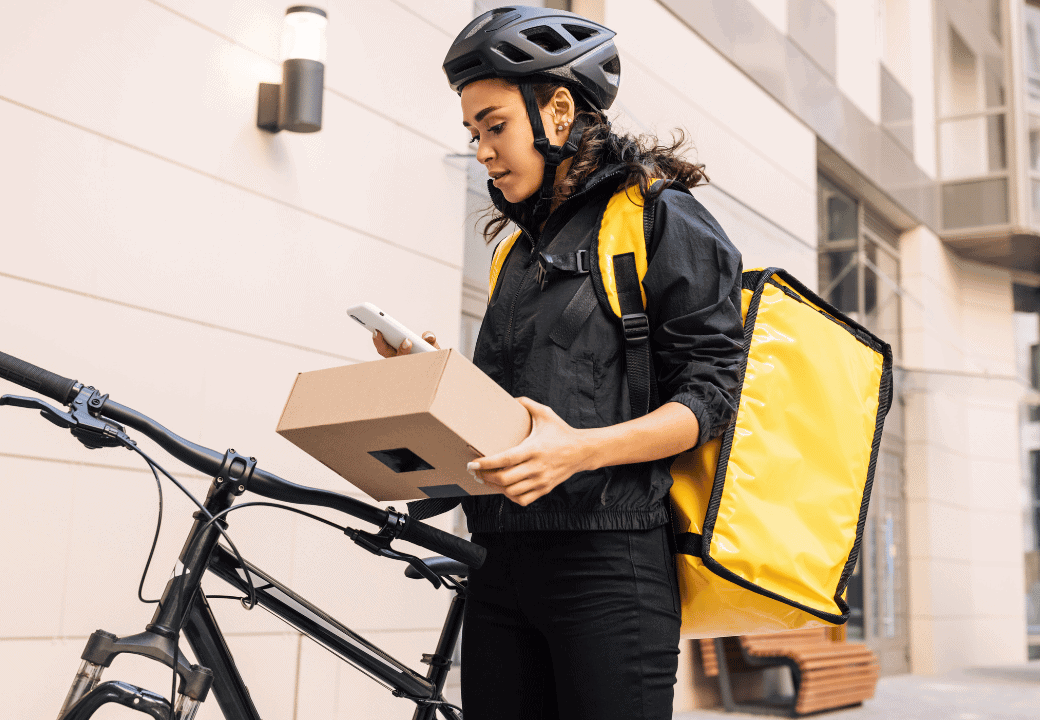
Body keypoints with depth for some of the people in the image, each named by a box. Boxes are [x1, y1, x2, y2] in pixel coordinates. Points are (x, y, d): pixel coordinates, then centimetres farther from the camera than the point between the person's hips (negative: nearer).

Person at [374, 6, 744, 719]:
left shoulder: (662, 218, 0)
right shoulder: (523, 248, 23)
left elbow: (710, 396, -8)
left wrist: (583, 448, -23)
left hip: (607, 560, -7)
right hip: (503, 564, 7)